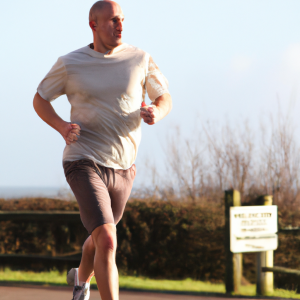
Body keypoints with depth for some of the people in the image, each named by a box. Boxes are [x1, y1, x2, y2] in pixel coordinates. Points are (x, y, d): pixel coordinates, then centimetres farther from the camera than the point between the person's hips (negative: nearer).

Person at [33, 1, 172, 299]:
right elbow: (40, 99, 9)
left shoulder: (140, 59, -1)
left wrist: (156, 113, -15)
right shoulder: (69, 64, -5)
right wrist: (61, 126, -11)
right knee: (107, 241, -21)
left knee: (100, 238, 25)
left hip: (123, 167, 4)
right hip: (84, 164, -4)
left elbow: (165, 99, 10)